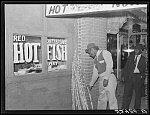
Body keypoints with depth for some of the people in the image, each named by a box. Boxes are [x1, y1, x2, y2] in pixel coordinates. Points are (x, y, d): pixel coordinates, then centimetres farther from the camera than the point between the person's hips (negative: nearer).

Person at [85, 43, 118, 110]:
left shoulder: (105, 53, -5)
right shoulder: (95, 58, 18)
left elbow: (109, 66, -15)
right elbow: (95, 72, 22)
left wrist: (106, 78, -20)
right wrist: (91, 84, 24)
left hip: (109, 78, -8)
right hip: (101, 79, 8)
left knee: (111, 99, -7)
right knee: (101, 100, 12)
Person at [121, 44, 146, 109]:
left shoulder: (143, 59, 3)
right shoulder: (131, 56, 10)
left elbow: (144, 70, 5)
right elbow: (126, 66, 8)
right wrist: (124, 75, 1)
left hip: (138, 77, -1)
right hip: (129, 77, 1)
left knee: (138, 94, 8)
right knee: (127, 93, 1)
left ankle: (137, 108, 23)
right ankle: (124, 108, 9)